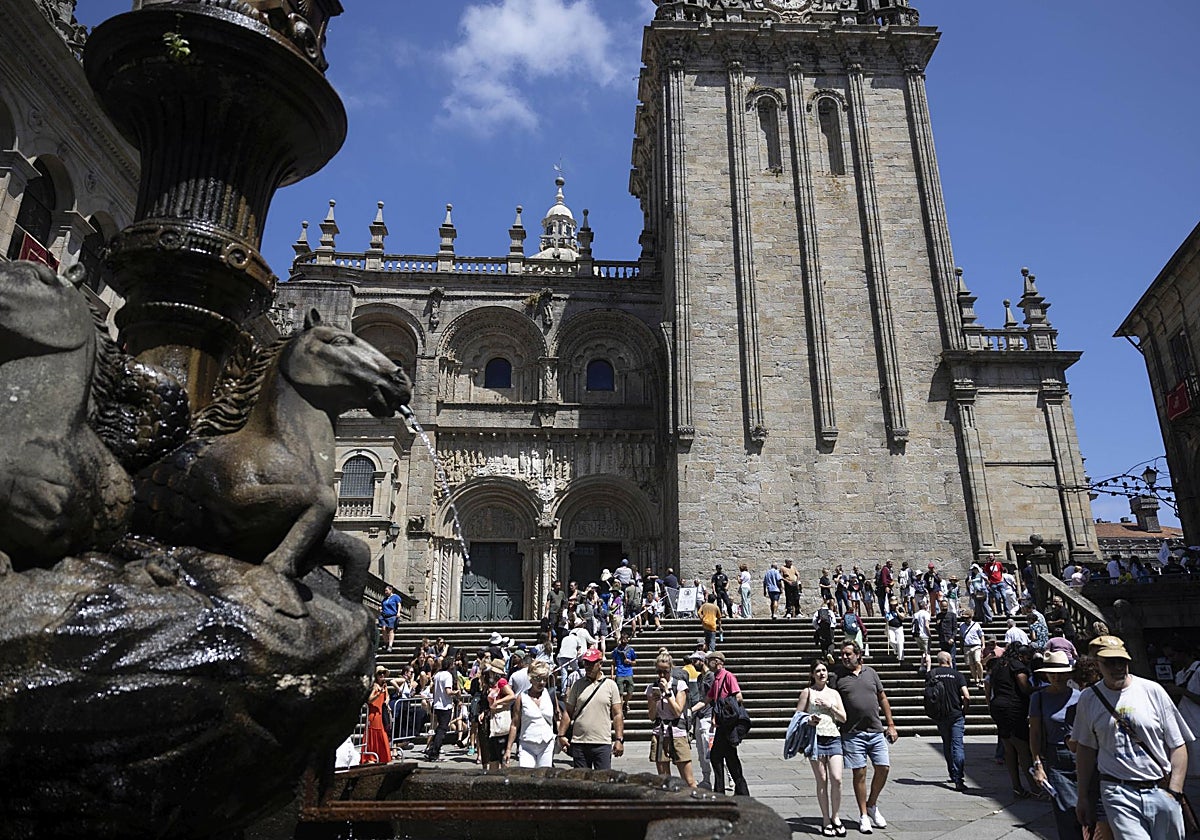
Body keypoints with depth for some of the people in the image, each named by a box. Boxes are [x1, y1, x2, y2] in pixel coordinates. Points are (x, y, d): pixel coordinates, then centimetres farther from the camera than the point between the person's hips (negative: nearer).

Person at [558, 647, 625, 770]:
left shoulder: (610, 685, 4)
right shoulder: (578, 685, 7)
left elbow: (617, 715, 3)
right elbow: (568, 712, 8)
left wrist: (619, 739, -4)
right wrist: (561, 735, 1)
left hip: (603, 743, -2)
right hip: (579, 742, 2)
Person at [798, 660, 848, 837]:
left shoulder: (834, 693, 15)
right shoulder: (808, 692, 6)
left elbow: (843, 718, 10)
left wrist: (830, 706, -4)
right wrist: (808, 721, -15)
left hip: (834, 738, 2)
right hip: (816, 739, -2)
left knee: (837, 779, -8)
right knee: (822, 780, -1)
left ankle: (835, 816, 11)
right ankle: (826, 820, 12)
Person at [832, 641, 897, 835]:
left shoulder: (871, 672, 8)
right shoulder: (839, 677, 1)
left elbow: (883, 699, 14)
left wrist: (891, 725, 10)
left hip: (876, 731, 3)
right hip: (853, 733, -3)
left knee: (883, 768, 0)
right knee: (859, 773, 1)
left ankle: (872, 805, 23)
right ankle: (863, 815, 14)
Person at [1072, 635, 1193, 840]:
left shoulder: (1153, 691, 2)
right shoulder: (1088, 699, 4)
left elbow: (1178, 746, 4)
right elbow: (1086, 749, 11)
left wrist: (1174, 792, -4)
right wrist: (1083, 797, 11)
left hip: (1161, 791, 1)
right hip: (1118, 794, -1)